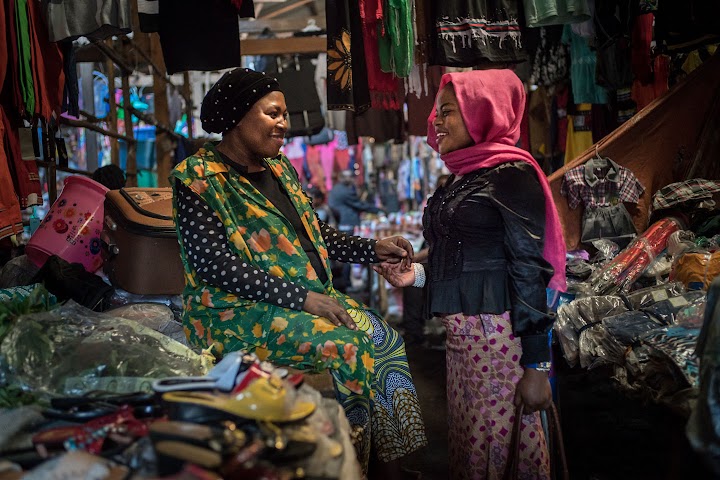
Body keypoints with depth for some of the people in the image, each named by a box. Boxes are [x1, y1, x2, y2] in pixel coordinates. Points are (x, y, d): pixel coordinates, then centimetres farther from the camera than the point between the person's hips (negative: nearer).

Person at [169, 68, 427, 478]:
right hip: (239, 309, -8)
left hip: (309, 295, 8)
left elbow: (314, 231, 19)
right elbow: (212, 262, -20)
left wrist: (372, 250, 3)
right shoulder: (200, 178, -11)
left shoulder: (279, 168, 14)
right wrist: (299, 297, -24)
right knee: (343, 348, -25)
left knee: (382, 336, -9)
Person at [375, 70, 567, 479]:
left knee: (498, 447, -1)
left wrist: (536, 365, -17)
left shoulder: (511, 174, -9)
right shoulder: (461, 178, 15)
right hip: (461, 336, 8)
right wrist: (417, 275, 6)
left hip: (501, 335, -8)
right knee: (464, 442, 14)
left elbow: (529, 271, -14)